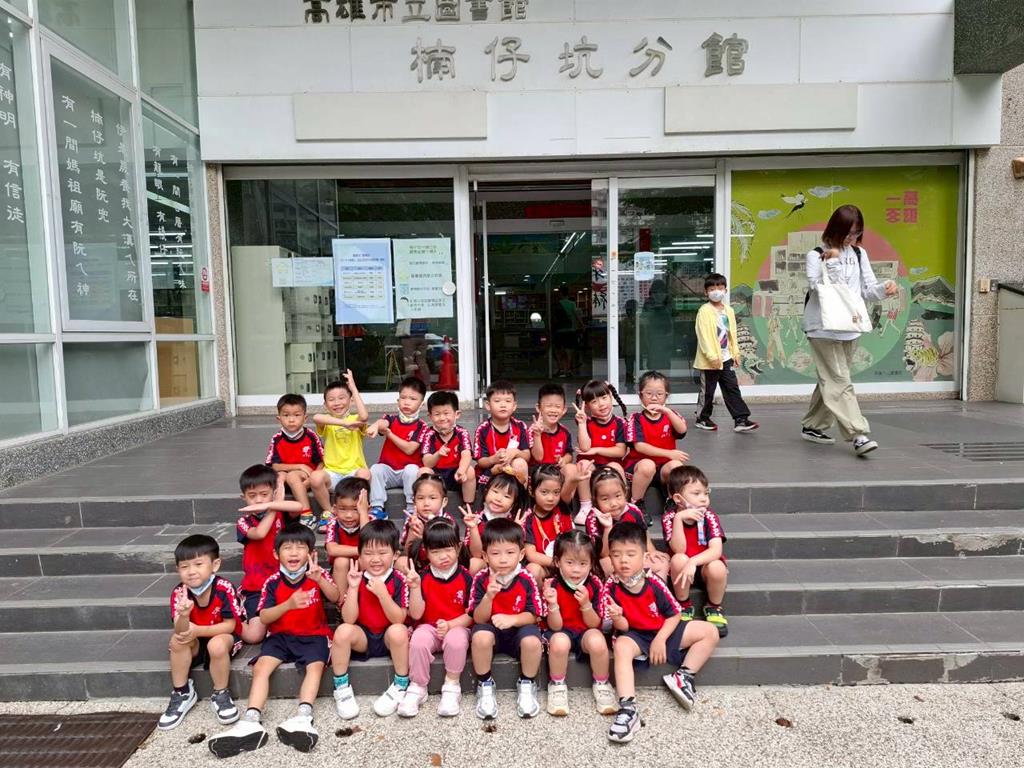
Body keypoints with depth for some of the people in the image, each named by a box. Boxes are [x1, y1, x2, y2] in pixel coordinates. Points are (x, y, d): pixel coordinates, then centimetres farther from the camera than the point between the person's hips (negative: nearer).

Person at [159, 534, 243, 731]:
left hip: (223, 638, -3)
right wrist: (184, 615, -48)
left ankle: (220, 695, -8)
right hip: (195, 644, 4)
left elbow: (230, 625, -21)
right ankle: (182, 694, -6)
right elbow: (180, 631, -26)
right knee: (178, 640, -26)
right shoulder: (179, 593, -17)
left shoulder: (224, 588, -25)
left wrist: (197, 630, -30)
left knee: (216, 645, -34)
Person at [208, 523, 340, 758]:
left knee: (315, 666, -27)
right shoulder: (273, 582, -4)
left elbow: (335, 598, -24)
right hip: (280, 636, 2)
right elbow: (264, 618, -10)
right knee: (260, 667, -20)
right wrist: (288, 604, -28)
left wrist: (319, 579, -43)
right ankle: (251, 722, -25)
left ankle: (304, 717, -36)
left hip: (313, 635, -2)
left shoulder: (318, 575, -7)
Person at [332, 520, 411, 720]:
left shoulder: (399, 580, -13)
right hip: (363, 637, 2)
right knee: (343, 631, -27)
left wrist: (382, 593, -31)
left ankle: (400, 687, -11)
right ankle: (341, 688, -6)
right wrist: (353, 587, -25)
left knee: (398, 631, -33)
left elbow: (399, 619, -19)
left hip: (388, 638, -2)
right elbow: (349, 619, -14)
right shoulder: (357, 578, -8)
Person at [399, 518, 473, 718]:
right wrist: (415, 587, -22)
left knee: (455, 640, -34)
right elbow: (416, 615, -8)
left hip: (457, 627, -1)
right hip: (429, 628, 1)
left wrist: (450, 625, -20)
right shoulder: (422, 577, -3)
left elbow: (471, 614, -3)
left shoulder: (466, 577, -6)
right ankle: (417, 688, -10)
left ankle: (452, 686, -10)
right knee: (418, 640, -31)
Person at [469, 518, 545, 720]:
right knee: (480, 636, -32)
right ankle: (485, 686, -5)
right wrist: (489, 596, -31)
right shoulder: (481, 580, -12)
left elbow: (532, 615, -9)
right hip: (490, 629, 0)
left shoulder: (526, 580, -13)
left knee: (532, 641, -31)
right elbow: (479, 618, -12)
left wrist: (511, 619, -30)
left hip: (519, 628, 0)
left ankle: (527, 686, 1)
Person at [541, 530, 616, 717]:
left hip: (586, 632, 1)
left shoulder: (594, 585, -10)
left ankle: (601, 685, -2)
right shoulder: (553, 586, -15)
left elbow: (595, 624, -9)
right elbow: (555, 626, -14)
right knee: (559, 641, -35)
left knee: (597, 641, -32)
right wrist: (553, 604, -34)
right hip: (562, 632, -1)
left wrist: (586, 604, -28)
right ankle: (557, 686, -6)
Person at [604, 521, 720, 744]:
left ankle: (684, 676, -2)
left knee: (709, 632, -9)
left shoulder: (654, 583, -18)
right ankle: (628, 709, -38)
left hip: (663, 631, 2)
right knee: (621, 647, -37)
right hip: (634, 635, -2)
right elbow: (622, 627, -15)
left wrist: (660, 639, -17)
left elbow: (673, 614, -7)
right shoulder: (611, 587, -19)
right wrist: (617, 619, -38)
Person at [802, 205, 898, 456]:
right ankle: (859, 435, -13)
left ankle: (812, 426, 25)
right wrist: (832, 262, -18)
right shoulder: (816, 255, -5)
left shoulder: (859, 254, 10)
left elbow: (868, 289, 9)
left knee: (830, 381, 13)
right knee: (840, 382, -10)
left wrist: (885, 288, -11)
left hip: (849, 329, 6)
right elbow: (819, 289, -14)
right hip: (823, 329, -6)